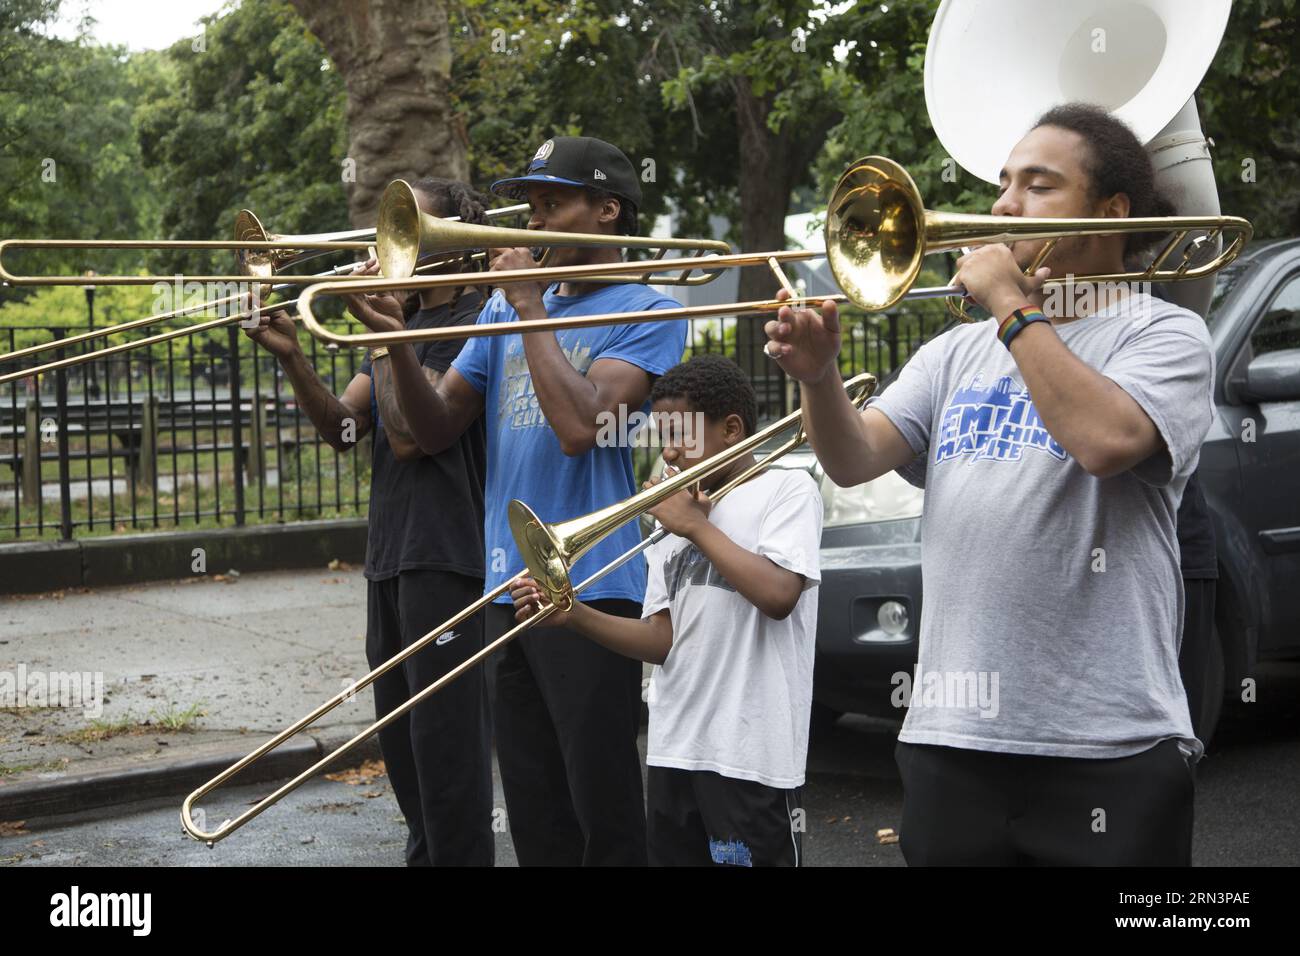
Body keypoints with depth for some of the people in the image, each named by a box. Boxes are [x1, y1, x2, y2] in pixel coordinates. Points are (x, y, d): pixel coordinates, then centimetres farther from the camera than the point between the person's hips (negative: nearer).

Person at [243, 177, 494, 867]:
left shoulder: (471, 321, -11)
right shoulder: (405, 319, 17)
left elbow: (409, 434, -20)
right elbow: (343, 429, 10)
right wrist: (292, 358, -4)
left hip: (447, 557, -9)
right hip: (391, 556, 9)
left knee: (447, 747, -6)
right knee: (403, 746, 17)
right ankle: (424, 854, 30)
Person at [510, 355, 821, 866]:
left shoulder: (787, 488, -2)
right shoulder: (673, 521, 18)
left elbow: (778, 594, -18)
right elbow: (664, 641, 10)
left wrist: (696, 526, -8)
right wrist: (574, 615, -3)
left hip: (751, 755, -7)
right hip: (673, 749, 7)